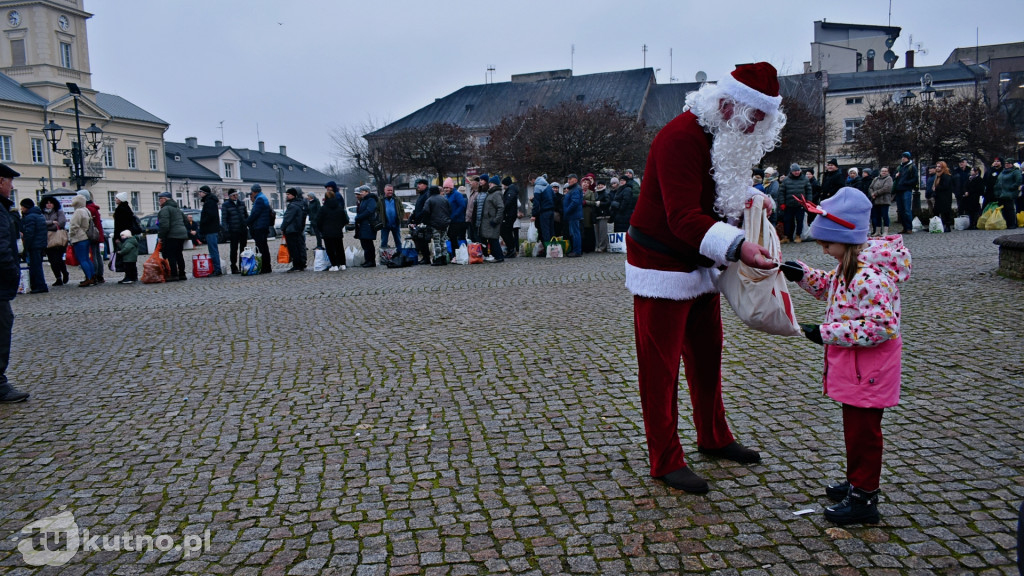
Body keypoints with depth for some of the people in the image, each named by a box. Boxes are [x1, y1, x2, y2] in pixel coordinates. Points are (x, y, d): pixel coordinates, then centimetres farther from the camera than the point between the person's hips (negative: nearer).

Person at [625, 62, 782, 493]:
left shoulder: (726, 137, 4)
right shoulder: (681, 138, -26)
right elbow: (684, 219, -34)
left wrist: (749, 198, -2)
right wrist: (737, 247, -45)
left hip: (700, 265, 10)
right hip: (661, 267, -10)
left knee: (707, 354, 19)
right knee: (660, 367, -1)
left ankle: (714, 438, 36)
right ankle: (665, 461, 10)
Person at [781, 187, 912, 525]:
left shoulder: (870, 276, -27)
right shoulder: (850, 266, 5)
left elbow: (880, 326, -31)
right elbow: (832, 289, 24)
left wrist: (827, 333, -27)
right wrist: (803, 275, 9)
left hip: (868, 370, -10)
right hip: (852, 367, 10)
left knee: (862, 430, 2)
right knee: (855, 426, 21)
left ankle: (864, 500, 15)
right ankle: (858, 483, 37)